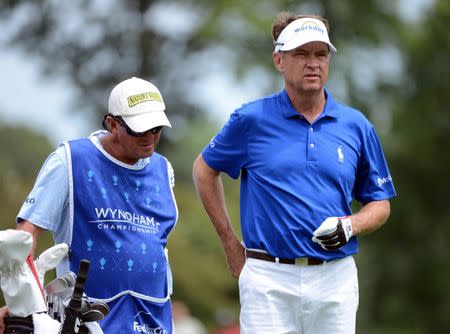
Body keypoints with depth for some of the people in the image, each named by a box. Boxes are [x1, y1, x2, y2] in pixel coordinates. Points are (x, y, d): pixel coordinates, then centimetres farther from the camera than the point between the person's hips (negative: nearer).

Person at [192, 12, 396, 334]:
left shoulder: (356, 126, 7)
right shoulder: (252, 119, 1)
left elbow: (380, 204, 14)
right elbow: (205, 170, 15)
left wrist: (350, 225, -8)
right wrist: (230, 242, 12)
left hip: (335, 279, 2)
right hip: (269, 280, -2)